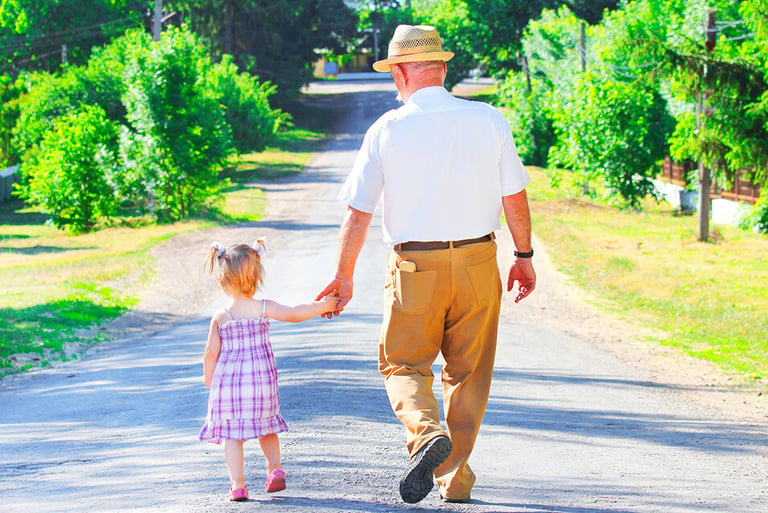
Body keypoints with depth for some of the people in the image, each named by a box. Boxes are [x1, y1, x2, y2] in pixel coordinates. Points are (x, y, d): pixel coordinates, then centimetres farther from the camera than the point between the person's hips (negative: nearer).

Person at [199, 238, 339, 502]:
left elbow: (210, 354, 2)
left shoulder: (220, 317, -2)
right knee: (266, 425, 22)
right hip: (261, 379, 1)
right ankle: (275, 468, 13)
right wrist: (322, 306, -2)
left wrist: (209, 381, 16)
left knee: (231, 433, 3)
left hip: (228, 382, -1)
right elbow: (293, 314, -13)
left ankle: (237, 483, -4)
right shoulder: (264, 308, -7)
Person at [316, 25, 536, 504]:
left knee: (404, 365, 12)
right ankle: (456, 478, 18)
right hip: (477, 264, 2)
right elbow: (515, 197, 0)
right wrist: (524, 257, 13)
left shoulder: (387, 130, -6)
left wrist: (343, 276, 6)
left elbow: (358, 213, -4)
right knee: (468, 373, 14)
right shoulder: (489, 120, -2)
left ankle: (426, 432, -17)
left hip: (415, 267, -2)